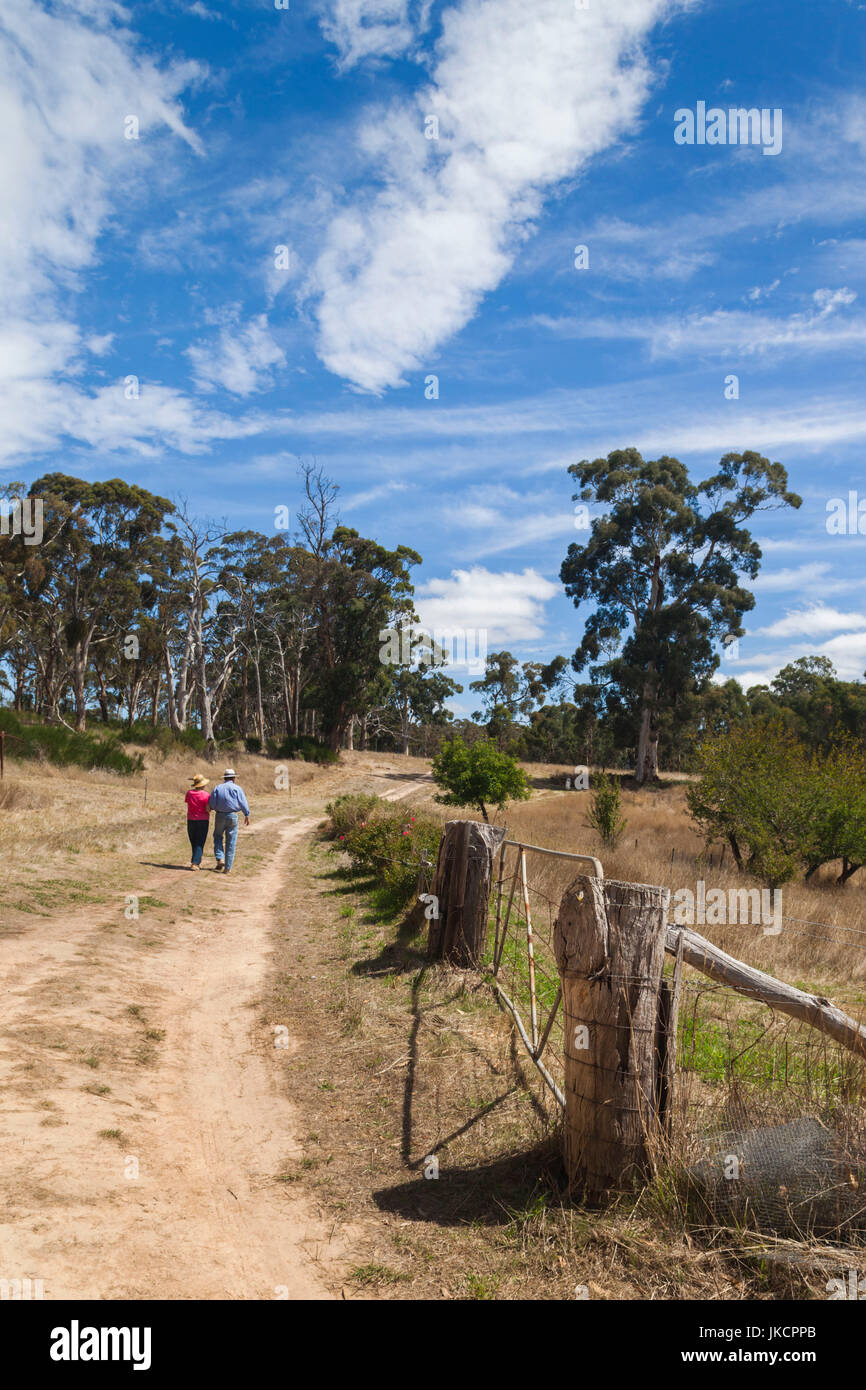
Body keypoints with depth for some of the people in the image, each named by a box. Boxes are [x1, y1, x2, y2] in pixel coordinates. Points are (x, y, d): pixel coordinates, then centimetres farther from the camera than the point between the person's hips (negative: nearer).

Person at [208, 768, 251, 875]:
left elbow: (211, 805, -1)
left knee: (218, 837, 21)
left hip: (220, 815, 1)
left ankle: (219, 859, 2)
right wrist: (247, 815, 4)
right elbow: (243, 803, -5)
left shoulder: (217, 788, 2)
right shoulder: (236, 788, -3)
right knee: (231, 842, 5)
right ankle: (227, 867, 6)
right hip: (232, 816, -1)